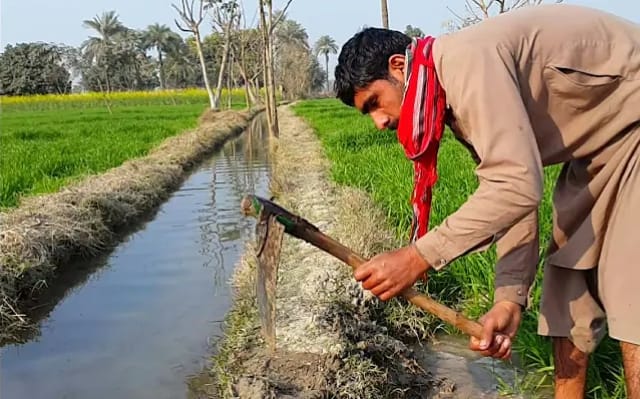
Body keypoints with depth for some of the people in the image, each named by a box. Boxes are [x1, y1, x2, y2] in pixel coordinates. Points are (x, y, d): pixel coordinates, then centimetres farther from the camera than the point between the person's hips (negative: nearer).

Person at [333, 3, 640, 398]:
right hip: (602, 142, 10)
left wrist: (418, 257, -31)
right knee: (568, 278, 9)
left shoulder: (466, 59, -27)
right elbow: (507, 192, 1)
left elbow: (518, 185, -34)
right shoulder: (457, 99, 4)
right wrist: (511, 296, -8)